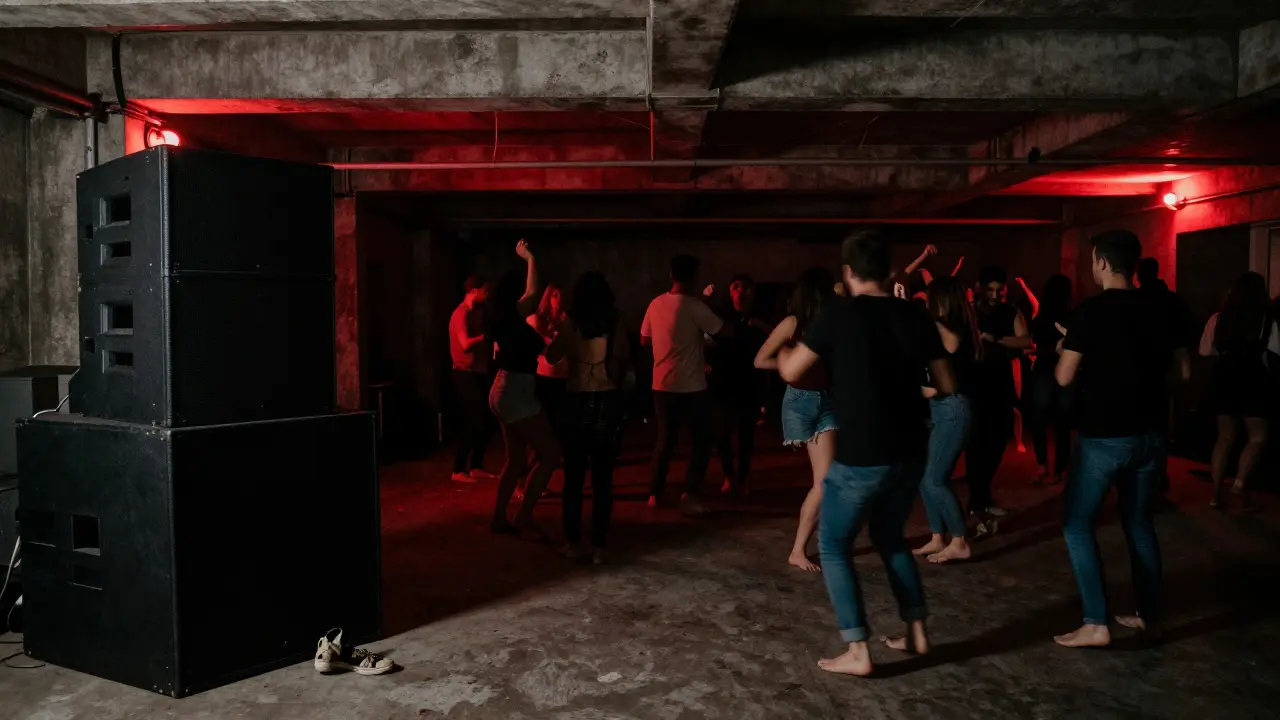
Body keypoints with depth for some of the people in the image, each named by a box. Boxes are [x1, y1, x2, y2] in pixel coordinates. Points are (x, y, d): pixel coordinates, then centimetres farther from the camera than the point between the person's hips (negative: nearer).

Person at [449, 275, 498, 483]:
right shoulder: (461, 314, -13)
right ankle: (458, 470, 0)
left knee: (487, 421, 9)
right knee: (475, 422, -9)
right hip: (466, 375, -9)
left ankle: (476, 467, 18)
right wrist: (488, 335, -23)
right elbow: (466, 344, -26)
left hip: (479, 373, 9)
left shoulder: (476, 313, 15)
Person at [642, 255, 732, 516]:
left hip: (662, 384, 6)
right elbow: (726, 331, -10)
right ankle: (690, 495, -2)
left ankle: (655, 493, 19)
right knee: (702, 440, 6)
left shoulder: (655, 304, 4)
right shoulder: (694, 306, -14)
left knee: (665, 439, 17)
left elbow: (644, 341, 14)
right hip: (691, 386, -6)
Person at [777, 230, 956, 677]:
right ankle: (917, 632, 28)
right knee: (890, 538, 26)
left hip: (860, 457, -5)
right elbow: (947, 386, 6)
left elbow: (790, 373, -6)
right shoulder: (914, 317, 2)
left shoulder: (838, 316, -11)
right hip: (909, 453, 6)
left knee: (833, 547, 10)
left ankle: (857, 652, 6)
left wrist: (782, 351, 16)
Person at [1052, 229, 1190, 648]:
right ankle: (1149, 615, 26)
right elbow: (1184, 372, 9)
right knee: (1139, 522, 19)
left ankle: (1096, 624, 1)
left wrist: (1064, 350, 6)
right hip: (1149, 432, 6)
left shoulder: (1091, 311, -14)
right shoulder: (1158, 310, 3)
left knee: (1078, 524, 3)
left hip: (1104, 436, -6)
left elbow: (1064, 378, -14)